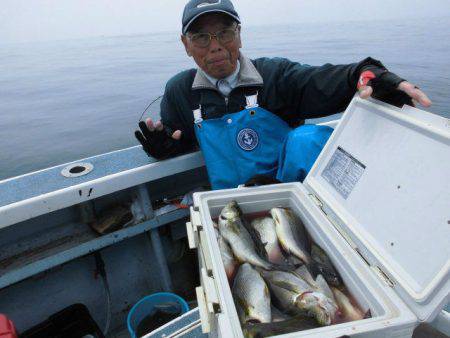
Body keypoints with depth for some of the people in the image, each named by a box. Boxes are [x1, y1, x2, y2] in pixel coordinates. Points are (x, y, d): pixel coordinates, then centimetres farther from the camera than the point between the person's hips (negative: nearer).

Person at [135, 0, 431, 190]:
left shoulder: (274, 75, -3)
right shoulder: (179, 92, 5)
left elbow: (323, 82, -18)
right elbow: (180, 142, 15)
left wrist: (368, 75, -39)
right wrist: (163, 148, -8)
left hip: (291, 177, 0)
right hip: (231, 201, 1)